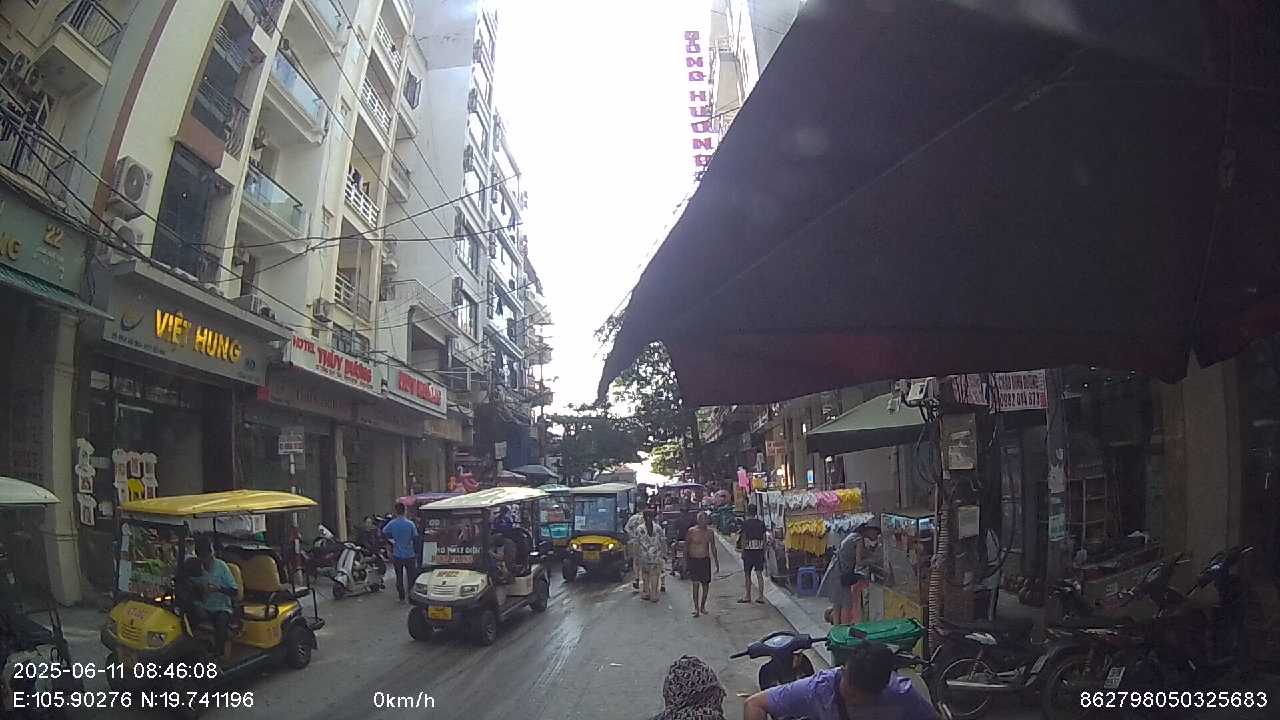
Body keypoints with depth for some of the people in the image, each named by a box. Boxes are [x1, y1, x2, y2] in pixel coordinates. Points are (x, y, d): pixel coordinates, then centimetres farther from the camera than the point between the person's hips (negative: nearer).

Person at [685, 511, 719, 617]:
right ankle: (696, 608, -6)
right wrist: (685, 562, -6)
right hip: (693, 560, -3)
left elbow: (713, 548, 13)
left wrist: (716, 562, 13)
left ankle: (702, 606, 23)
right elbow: (686, 547, -1)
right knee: (696, 583, -10)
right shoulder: (691, 531, -7)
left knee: (706, 584, 7)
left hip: (705, 560, 4)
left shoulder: (710, 532, 4)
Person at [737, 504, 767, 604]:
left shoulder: (745, 523, -6)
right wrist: (763, 553, 12)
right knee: (759, 574, 4)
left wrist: (742, 552, -2)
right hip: (759, 550, 3)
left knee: (747, 574, 7)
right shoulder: (761, 523, 6)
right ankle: (761, 596, 1)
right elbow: (764, 539, 6)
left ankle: (748, 596, 12)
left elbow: (743, 539, -7)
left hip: (748, 550, -3)